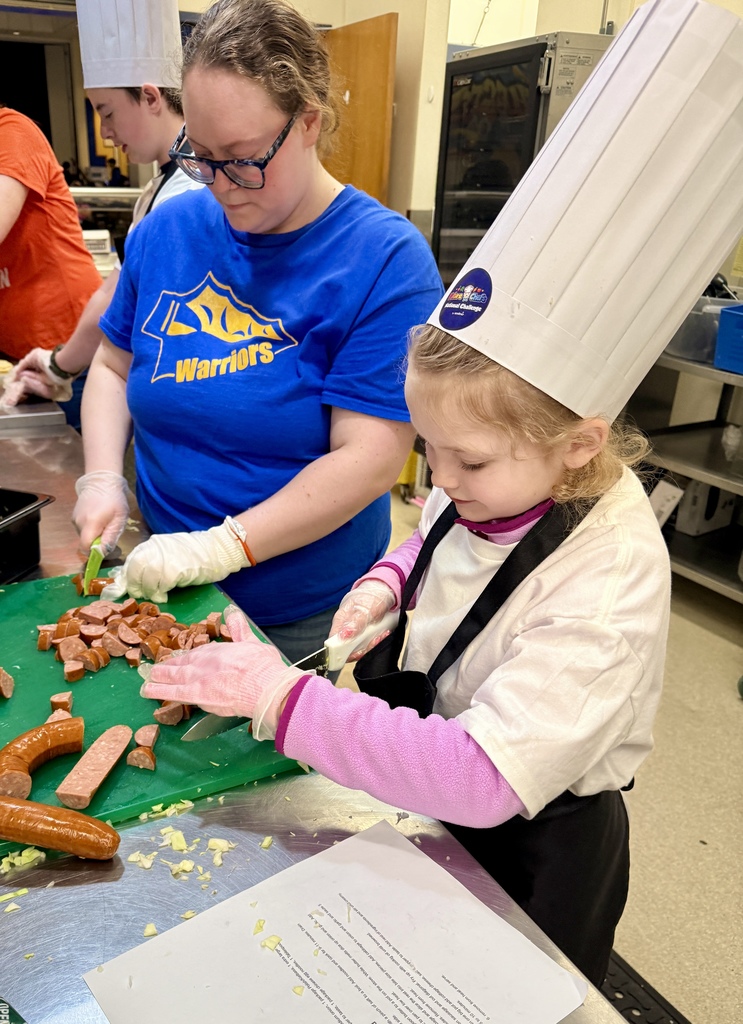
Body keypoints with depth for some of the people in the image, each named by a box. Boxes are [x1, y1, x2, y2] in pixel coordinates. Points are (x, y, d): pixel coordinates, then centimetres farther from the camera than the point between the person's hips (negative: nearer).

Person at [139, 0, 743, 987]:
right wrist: (386, 583, -11)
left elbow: (482, 778, -39)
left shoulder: (606, 587, -35)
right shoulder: (487, 488, -12)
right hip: (416, 787, 7)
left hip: (527, 850, -6)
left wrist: (284, 699, -37)